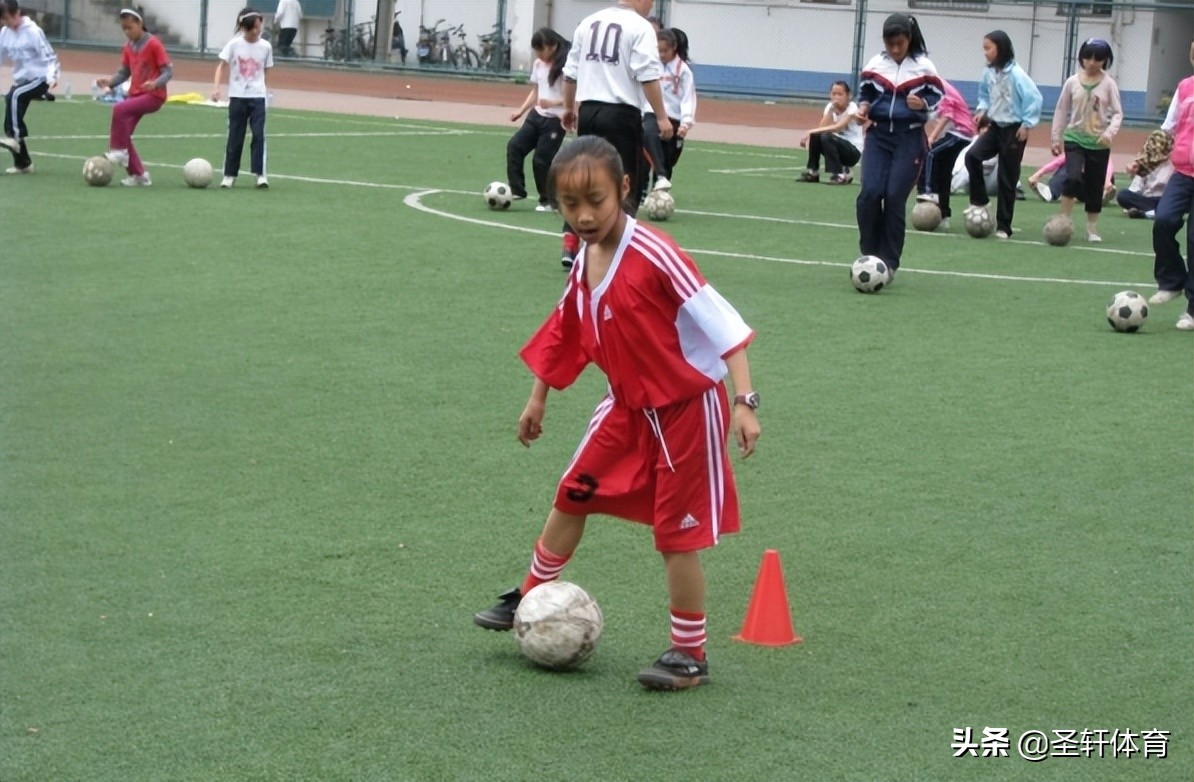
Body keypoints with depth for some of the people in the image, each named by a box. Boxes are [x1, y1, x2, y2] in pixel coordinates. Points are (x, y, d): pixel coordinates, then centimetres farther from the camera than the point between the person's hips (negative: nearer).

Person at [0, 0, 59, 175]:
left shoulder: (32, 31, -15)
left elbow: (50, 57, -15)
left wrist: (51, 77, -30)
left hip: (39, 79, -7)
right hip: (21, 80, 7)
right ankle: (23, 163, 11)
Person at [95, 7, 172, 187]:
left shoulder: (153, 44, -11)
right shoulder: (128, 47, 9)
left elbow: (168, 71, -13)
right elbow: (124, 72, 13)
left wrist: (155, 83, -32)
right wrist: (110, 82, -7)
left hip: (153, 96, -8)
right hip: (135, 94, 8)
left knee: (119, 109, -29)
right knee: (122, 135, 1)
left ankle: (119, 152, -16)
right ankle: (139, 175, 11)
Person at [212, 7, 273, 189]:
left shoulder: (265, 46, 1)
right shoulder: (234, 44, -4)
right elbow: (221, 65, -6)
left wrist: (258, 84, 3)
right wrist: (216, 87, -17)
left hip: (257, 97, 1)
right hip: (237, 96, -1)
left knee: (259, 135, -9)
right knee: (235, 137, 5)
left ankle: (260, 174, -6)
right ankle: (229, 175, 14)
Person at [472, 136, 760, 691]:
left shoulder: (654, 255, -25)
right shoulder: (583, 263, -1)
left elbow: (721, 324, -25)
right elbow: (564, 335, 15)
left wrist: (744, 402, -29)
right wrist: (538, 400, 22)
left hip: (687, 409, -7)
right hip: (629, 407, 7)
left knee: (676, 533, -1)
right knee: (572, 497, 16)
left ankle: (690, 654, 13)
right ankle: (531, 599, 37)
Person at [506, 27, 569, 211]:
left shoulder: (564, 66, -14)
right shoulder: (538, 64, 9)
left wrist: (553, 103, -28)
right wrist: (521, 111, 7)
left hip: (555, 120, -7)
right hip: (536, 115, 7)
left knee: (542, 160, -5)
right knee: (514, 146, -6)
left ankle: (549, 201, 11)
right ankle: (516, 190, 0)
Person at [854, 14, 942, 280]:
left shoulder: (924, 67, -4)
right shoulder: (875, 65, 2)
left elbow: (937, 96, 3)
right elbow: (865, 93, 12)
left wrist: (922, 104, -17)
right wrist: (863, 107, -9)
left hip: (909, 138, -2)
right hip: (878, 134, 2)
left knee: (895, 198, -6)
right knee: (870, 193, -11)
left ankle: (888, 262, 4)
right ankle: (869, 255, 4)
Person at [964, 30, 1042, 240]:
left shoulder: (1015, 73, -19)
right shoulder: (988, 72, 0)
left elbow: (1034, 98, -17)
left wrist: (1027, 124, -15)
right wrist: (982, 110, 2)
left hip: (1013, 129, -6)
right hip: (995, 126, 6)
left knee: (1007, 178, 0)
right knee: (972, 156, -17)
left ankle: (1003, 226, 9)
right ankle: (980, 201, 2)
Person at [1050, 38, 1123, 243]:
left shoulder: (1108, 84, -4)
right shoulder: (1072, 82, -1)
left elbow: (1117, 112, -4)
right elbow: (1061, 110, 6)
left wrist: (1110, 131, -22)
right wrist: (1056, 138, 6)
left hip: (1099, 143, 1)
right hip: (1074, 138, -1)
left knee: (1095, 187, 7)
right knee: (1072, 178, -21)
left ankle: (1092, 229, 18)